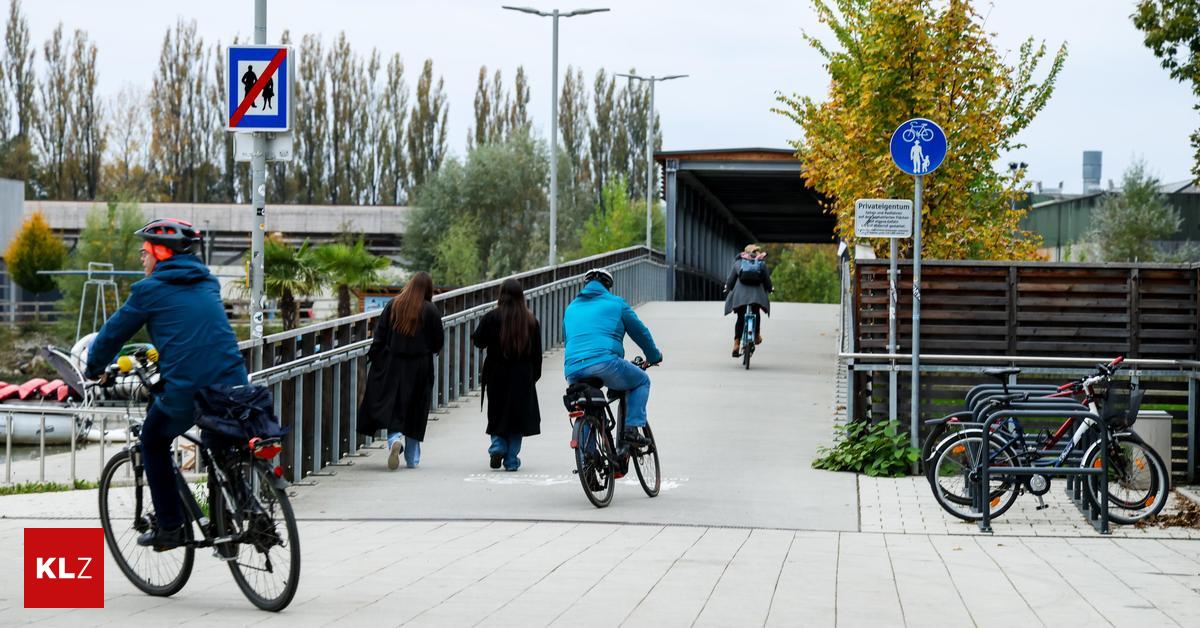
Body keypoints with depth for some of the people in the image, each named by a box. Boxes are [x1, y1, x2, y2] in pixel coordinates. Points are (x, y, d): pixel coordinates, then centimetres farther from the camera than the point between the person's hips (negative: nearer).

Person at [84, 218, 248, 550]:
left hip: (185, 391, -4)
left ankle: (169, 527, 16)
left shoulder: (150, 290, 2)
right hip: (232, 384, 5)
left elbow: (113, 333, 10)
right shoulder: (208, 283, 19)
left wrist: (94, 370, 28)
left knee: (154, 443, 19)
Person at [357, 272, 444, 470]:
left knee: (392, 408, 3)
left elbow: (379, 336, -2)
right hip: (419, 368, -1)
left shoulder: (392, 305, -1)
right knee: (415, 410, 10)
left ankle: (394, 439, -26)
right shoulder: (430, 310, -6)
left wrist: (373, 359, 3)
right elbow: (438, 342, -1)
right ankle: (412, 459, 15)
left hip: (392, 365, 1)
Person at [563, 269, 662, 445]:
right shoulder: (616, 303, 14)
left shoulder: (571, 308, 27)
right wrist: (654, 356, 36)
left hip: (572, 370, 5)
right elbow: (640, 332, 20)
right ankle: (631, 428, 3)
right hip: (605, 362, -5)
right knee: (642, 381, 19)